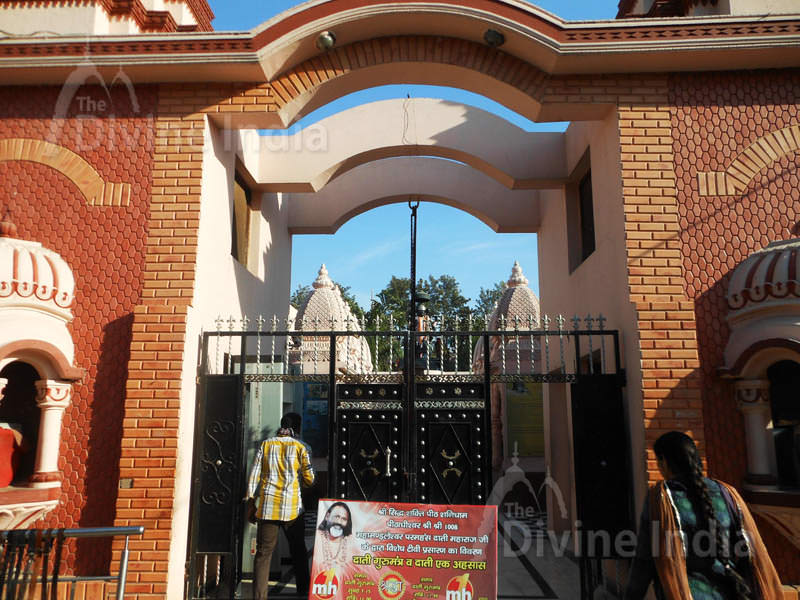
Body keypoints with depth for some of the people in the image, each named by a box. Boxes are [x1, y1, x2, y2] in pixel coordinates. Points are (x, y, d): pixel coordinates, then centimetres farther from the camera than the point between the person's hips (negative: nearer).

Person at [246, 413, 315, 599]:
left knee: (264, 551, 4)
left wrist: (251, 503, 10)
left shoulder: (266, 444, 8)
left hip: (267, 504, 2)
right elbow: (309, 479, 0)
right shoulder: (300, 447, 1)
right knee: (298, 550, 12)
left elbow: (254, 474, 5)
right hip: (291, 506, -1)